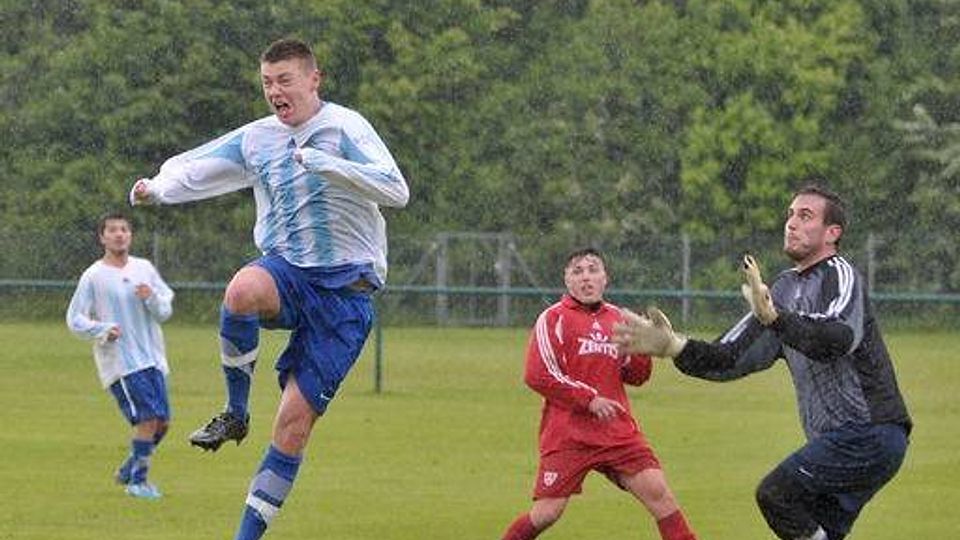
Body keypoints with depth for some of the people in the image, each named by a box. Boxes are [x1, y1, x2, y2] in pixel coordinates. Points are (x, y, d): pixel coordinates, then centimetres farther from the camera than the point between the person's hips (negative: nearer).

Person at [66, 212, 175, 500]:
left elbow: (165, 312, 10)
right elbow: (74, 319, 0)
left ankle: (128, 471, 25)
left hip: (152, 358, 5)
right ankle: (137, 481, -1)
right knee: (148, 419, -15)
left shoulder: (144, 269, 10)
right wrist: (102, 330, -17)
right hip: (120, 363, -5)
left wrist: (152, 298, -11)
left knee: (162, 422, 4)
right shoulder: (93, 276, -3)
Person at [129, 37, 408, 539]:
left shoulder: (345, 127, -7)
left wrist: (325, 163, -28)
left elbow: (396, 190, -19)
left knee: (295, 418, -9)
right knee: (242, 289, -36)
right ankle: (234, 414, -16)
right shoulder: (256, 139, 9)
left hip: (345, 288, -3)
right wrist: (158, 187, -4)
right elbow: (192, 168, 17)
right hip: (285, 271, 3)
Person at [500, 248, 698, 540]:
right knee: (546, 513, -7)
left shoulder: (617, 318, 13)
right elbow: (537, 376, -11)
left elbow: (635, 376, 18)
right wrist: (589, 399, -14)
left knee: (659, 494, -6)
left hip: (619, 433, 4)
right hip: (567, 436, -4)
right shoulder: (554, 318, -2)